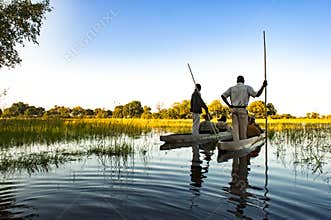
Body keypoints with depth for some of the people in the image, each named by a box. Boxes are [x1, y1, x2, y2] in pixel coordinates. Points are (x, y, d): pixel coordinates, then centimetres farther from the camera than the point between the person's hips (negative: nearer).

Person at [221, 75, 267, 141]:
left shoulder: (232, 88, 9)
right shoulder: (247, 88, 1)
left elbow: (223, 96, 0)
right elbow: (257, 95, -5)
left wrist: (229, 105, 4)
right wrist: (263, 86, 1)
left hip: (234, 109, 3)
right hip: (242, 109, -3)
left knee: (235, 127, 3)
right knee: (243, 128, 6)